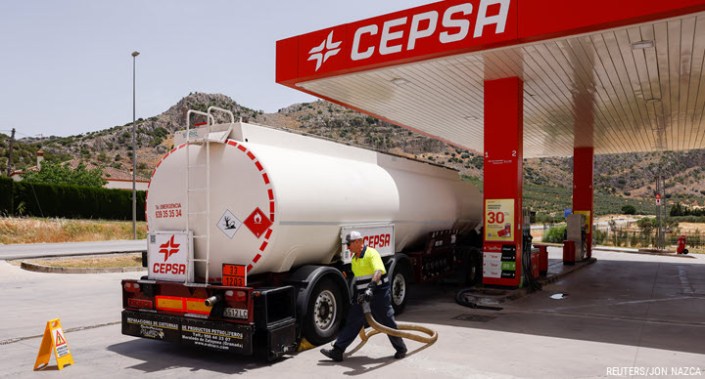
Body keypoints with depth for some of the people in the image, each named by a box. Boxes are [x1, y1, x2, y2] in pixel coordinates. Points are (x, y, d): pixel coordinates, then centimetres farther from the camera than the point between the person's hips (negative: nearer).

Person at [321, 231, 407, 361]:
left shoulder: (371, 253, -16)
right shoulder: (354, 259, 11)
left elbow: (378, 271, -32)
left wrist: (371, 287, -45)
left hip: (379, 294, -8)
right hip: (363, 296, 8)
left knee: (388, 323, 5)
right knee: (352, 322, 5)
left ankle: (401, 348, 25)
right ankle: (337, 351, 6)